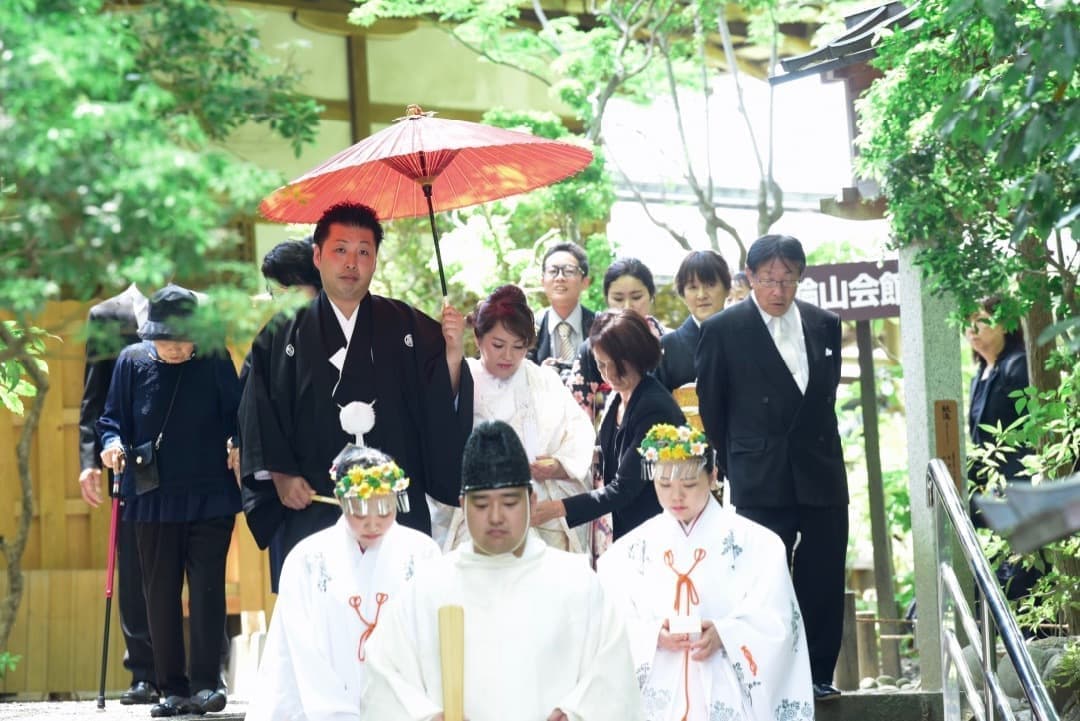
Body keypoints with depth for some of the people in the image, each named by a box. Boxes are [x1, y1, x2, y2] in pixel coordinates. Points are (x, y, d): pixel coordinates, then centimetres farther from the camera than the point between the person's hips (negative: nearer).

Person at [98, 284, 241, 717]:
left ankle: (205, 685, 2)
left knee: (207, 591, -3)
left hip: (210, 498, -2)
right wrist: (113, 442, -12)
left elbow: (236, 416, 5)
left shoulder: (215, 361, -2)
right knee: (160, 595, 6)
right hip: (153, 498, 2)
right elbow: (113, 418, 7)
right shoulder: (132, 361, 2)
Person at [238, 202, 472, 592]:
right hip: (311, 512, 0)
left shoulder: (409, 328, 7)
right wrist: (281, 475, -6)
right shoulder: (283, 335, 7)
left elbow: (442, 410, 1)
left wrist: (452, 355, -15)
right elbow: (258, 415, 4)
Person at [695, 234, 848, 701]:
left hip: (821, 477, 3)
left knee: (823, 582, 6)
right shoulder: (723, 330, -4)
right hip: (761, 483, -3)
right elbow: (712, 410, 3)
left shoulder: (825, 326, 6)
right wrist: (738, 466, 6)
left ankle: (818, 675, 17)